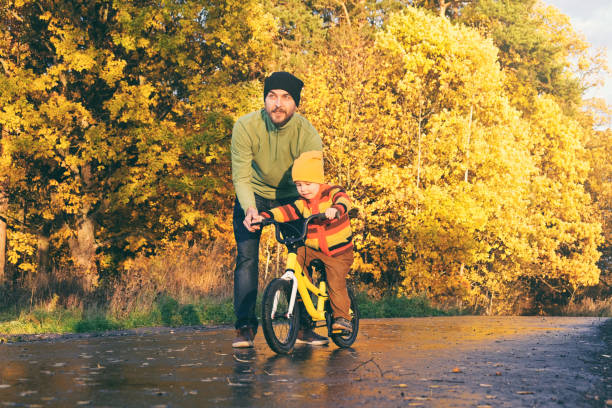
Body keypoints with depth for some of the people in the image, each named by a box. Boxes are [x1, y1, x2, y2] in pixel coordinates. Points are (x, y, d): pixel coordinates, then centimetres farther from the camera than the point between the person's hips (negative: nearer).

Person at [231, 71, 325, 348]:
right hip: (253, 197, -1)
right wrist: (249, 209, -42)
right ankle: (245, 327, -7)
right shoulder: (246, 127, -25)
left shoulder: (308, 135, -24)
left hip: (291, 198, 1)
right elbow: (241, 177, -25)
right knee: (247, 258, -13)